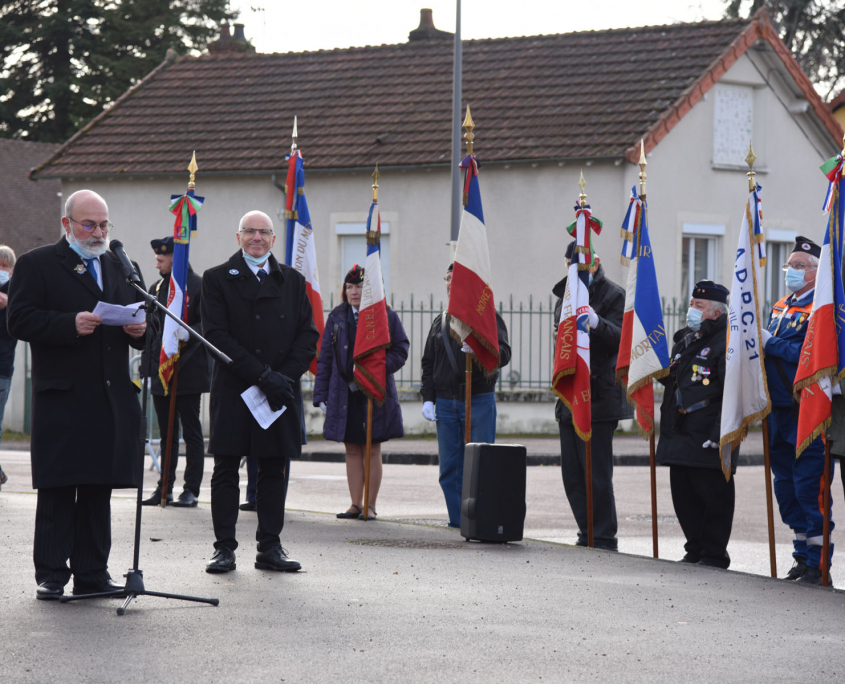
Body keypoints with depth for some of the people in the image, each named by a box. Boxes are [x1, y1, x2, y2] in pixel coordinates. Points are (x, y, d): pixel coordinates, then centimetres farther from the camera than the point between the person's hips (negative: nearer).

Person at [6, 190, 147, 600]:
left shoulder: (123, 268, 19)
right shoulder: (36, 265, 2)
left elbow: (142, 317, 22)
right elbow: (20, 321, -9)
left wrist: (140, 329, -2)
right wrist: (71, 324, -20)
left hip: (112, 397, 5)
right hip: (61, 399, -5)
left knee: (99, 489, 7)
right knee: (57, 490, -4)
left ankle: (92, 573, 12)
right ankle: (51, 574, 1)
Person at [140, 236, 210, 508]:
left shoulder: (198, 287, -5)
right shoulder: (156, 288, 16)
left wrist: (188, 335, -26)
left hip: (188, 371, -7)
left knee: (191, 432, -2)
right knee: (166, 433, 10)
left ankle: (191, 489, 1)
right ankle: (165, 488, 14)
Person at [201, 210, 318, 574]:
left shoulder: (292, 281, 12)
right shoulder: (217, 279, 2)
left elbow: (308, 335, 7)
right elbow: (217, 335, -8)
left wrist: (285, 377, -9)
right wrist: (262, 375, -15)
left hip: (278, 393, 3)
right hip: (233, 391, -3)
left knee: (274, 470, 5)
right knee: (226, 471, 0)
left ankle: (270, 548, 11)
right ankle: (224, 547, 5)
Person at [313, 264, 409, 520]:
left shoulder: (386, 316, 0)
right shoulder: (337, 317, 9)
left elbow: (400, 351, -1)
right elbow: (325, 357, 10)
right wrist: (321, 394, 3)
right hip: (344, 394, 3)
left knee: (372, 449, 2)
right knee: (352, 450, 6)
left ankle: (371, 506, 9)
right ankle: (356, 504, 12)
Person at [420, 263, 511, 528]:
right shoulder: (440, 322, 16)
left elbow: (503, 354, -11)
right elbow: (428, 363, 18)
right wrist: (427, 398, 8)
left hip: (479, 400, -5)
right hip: (446, 403, 5)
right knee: (450, 468, 3)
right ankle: (458, 521, 9)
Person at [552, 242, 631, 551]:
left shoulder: (612, 294, -5)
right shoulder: (565, 295, 18)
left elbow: (620, 338, -17)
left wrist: (596, 323, -37)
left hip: (599, 396, -8)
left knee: (597, 474, -8)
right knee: (572, 474, 8)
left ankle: (604, 539, -2)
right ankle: (587, 536, 16)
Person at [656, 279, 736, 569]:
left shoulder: (727, 342, -11)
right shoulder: (685, 340, 17)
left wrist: (719, 434, -22)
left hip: (708, 439, -9)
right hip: (680, 436, 9)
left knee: (713, 496, -1)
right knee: (684, 496, 12)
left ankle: (714, 555, 7)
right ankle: (695, 550, 23)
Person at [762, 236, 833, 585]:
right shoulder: (781, 308, 17)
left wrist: (771, 344, -17)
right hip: (779, 408, 9)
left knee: (809, 487, -8)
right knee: (786, 486, 12)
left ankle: (818, 562, -3)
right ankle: (802, 554, 22)